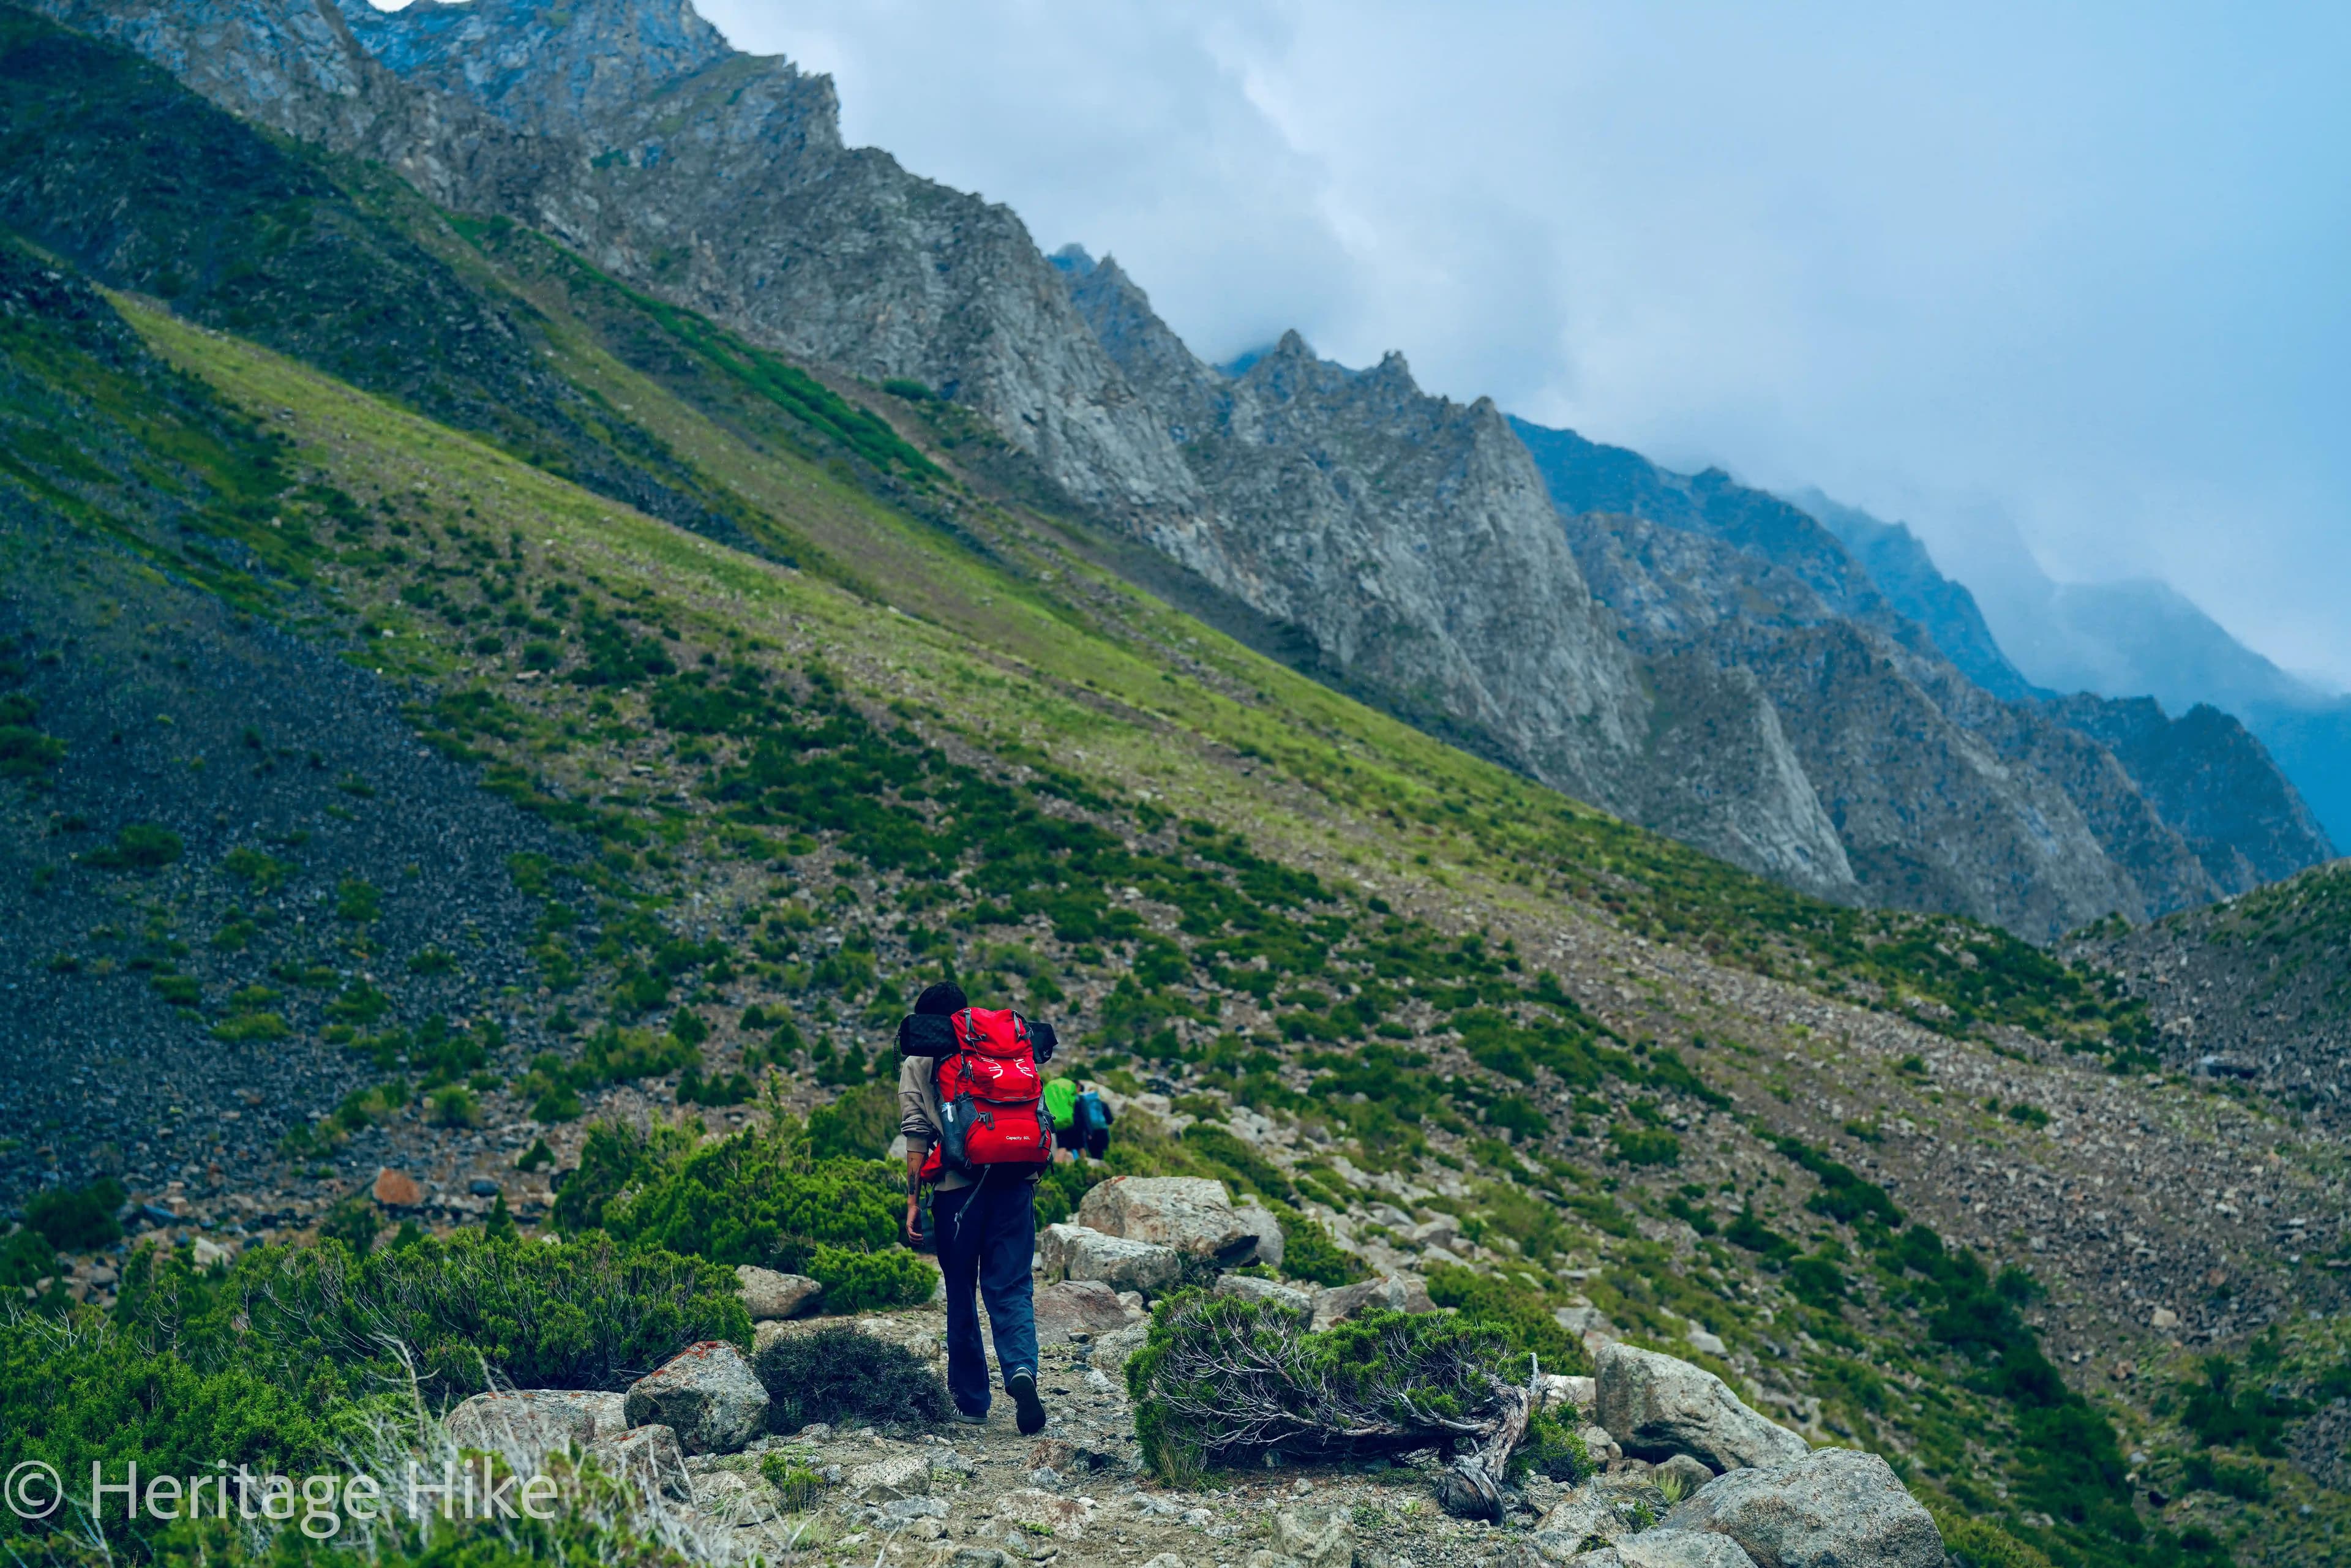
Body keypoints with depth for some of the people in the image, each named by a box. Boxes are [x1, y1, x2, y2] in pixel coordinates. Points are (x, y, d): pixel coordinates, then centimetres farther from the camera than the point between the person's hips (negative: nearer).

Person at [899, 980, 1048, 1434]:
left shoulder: (917, 1063, 7)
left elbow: (917, 1136, -1)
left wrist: (913, 1200, 1)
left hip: (958, 1186, -2)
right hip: (1015, 1178, 2)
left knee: (961, 1294, 11)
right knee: (1011, 1287, 4)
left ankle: (971, 1400, 18)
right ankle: (1021, 1370, -21)